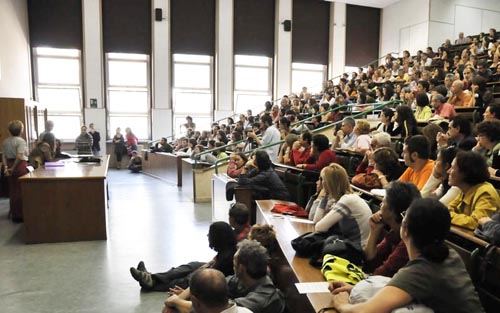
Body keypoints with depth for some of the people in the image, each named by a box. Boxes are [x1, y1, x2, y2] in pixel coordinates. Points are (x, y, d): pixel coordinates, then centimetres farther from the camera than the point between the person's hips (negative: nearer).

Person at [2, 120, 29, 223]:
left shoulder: (5, 141, 11)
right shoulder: (20, 141, -13)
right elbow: (19, 157, -22)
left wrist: (6, 167, 1)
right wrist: (13, 168, -12)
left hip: (10, 165, 7)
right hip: (20, 166, -7)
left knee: (12, 190, 17)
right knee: (21, 191, 0)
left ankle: (13, 213, 27)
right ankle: (19, 215, 4)